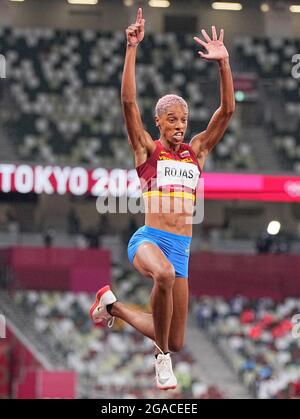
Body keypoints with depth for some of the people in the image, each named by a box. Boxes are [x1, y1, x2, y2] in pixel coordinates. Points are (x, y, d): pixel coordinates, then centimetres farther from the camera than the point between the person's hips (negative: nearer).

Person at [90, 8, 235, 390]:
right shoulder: (147, 149, 3)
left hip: (181, 247, 5)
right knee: (164, 274, -42)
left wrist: (223, 63, -6)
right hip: (149, 239, -5)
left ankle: (113, 305, 35)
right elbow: (128, 101, -9)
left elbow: (227, 109, 5)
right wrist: (132, 49, -16)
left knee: (175, 342, 7)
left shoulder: (196, 151, 12)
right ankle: (162, 358, -22)